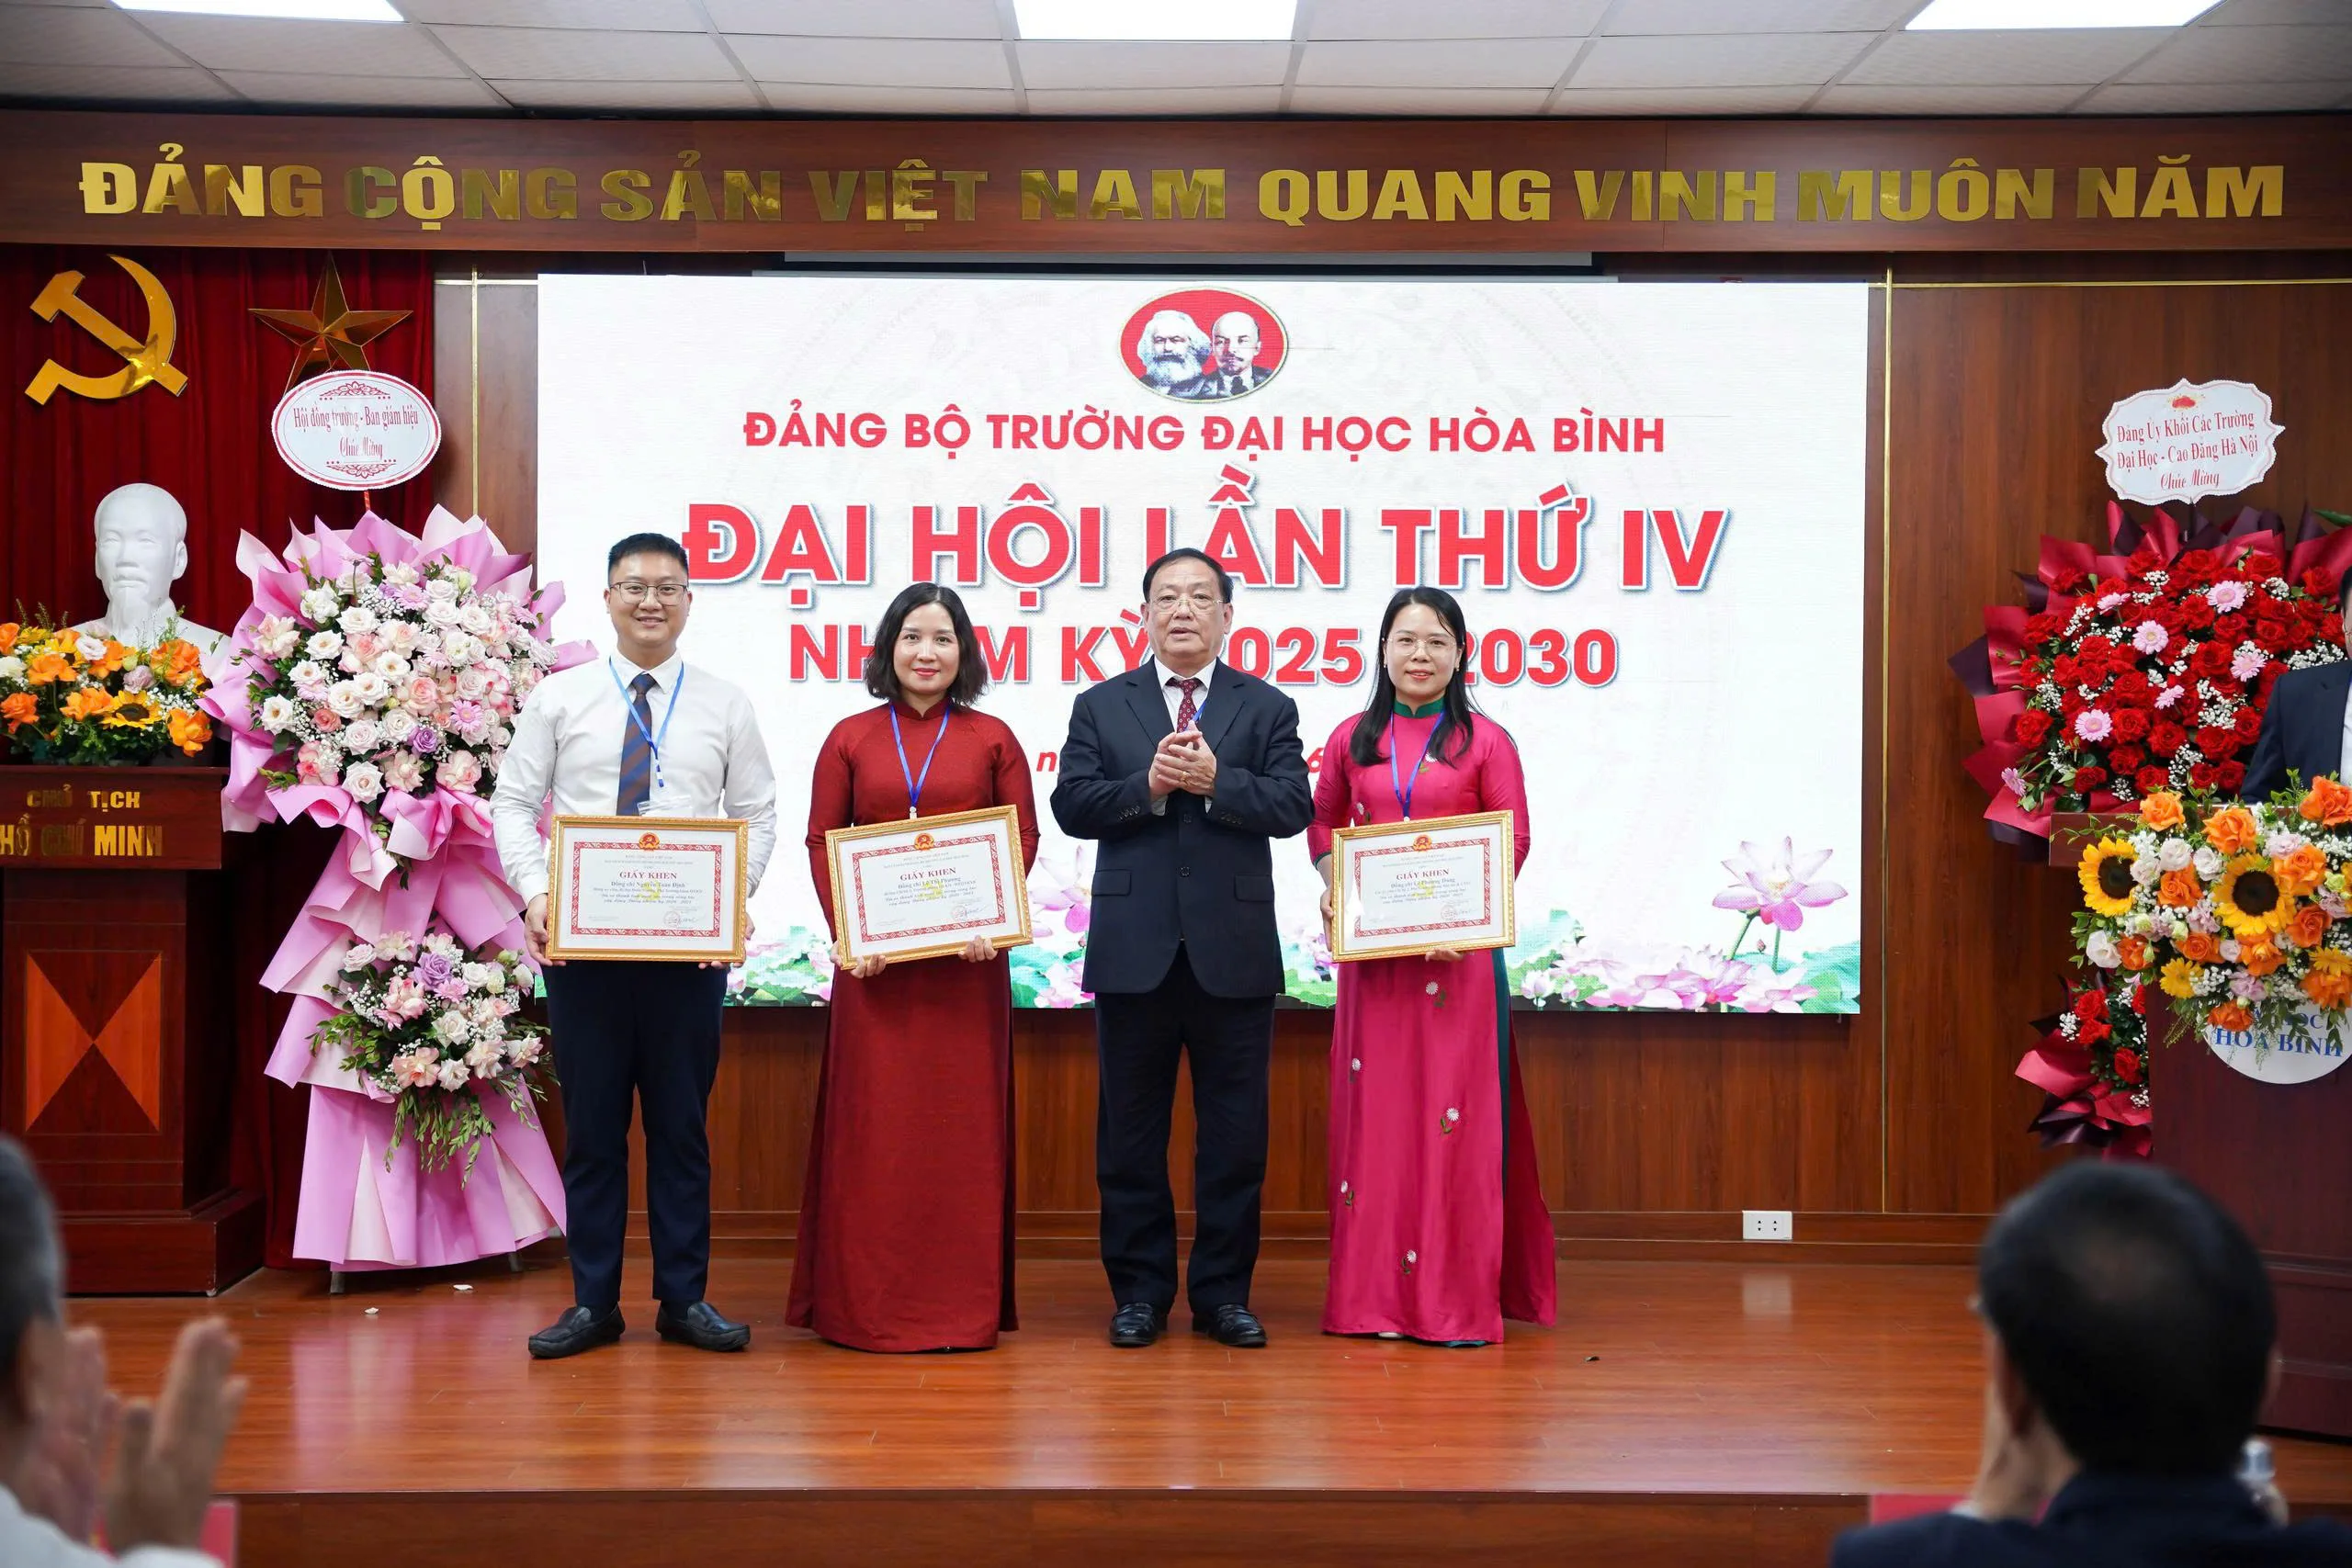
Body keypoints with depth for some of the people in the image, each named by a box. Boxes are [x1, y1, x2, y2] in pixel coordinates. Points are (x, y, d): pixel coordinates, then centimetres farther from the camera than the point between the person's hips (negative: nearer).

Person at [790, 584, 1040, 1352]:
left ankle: (961, 1301, 11)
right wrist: (844, 931, -8)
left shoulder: (992, 739, 6)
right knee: (871, 1122, 2)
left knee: (962, 1121, 3)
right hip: (874, 958, 0)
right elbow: (821, 842, 5)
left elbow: (1024, 836, 4)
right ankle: (867, 1299, 10)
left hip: (966, 956, 0)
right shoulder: (851, 739, 8)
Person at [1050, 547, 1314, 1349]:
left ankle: (1223, 1291, 14)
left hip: (1235, 947, 0)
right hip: (1134, 947, 1)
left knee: (1234, 1127, 4)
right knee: (1131, 1126, 6)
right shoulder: (1099, 706, 10)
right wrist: (1147, 785, -15)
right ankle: (1140, 1290, 16)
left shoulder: (1267, 707, 8)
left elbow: (1293, 806, -4)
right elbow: (1072, 805, -1)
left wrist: (1216, 781, -17)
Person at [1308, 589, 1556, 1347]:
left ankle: (1459, 1295, 6)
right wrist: (1331, 881, -1)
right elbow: (1322, 820, 19)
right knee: (1373, 1109, 5)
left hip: (1458, 946, -3)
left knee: (1455, 1111, -1)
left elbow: (1514, 840, -1)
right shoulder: (1351, 739, 9)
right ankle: (1373, 1291, 13)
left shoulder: (1486, 742, 1)